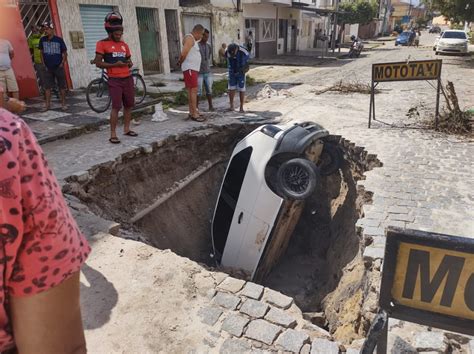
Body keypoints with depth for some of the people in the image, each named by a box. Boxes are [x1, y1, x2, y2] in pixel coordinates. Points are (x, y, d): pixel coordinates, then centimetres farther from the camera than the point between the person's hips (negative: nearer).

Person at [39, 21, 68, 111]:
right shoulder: (42, 40, 3)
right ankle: (47, 104, 7)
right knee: (47, 87, 2)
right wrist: (43, 63, 4)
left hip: (58, 67, -2)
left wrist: (62, 63, -6)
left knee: (62, 86, 4)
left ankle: (63, 104, 14)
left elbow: (65, 53, 1)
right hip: (47, 68, 2)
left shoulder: (59, 40, -5)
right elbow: (41, 52, 10)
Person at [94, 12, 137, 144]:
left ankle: (126, 129, 24)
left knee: (129, 105, 9)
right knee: (116, 107, -10)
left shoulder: (124, 44, 13)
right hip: (115, 80, -6)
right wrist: (115, 64, -18)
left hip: (128, 78, 6)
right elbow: (98, 63, -8)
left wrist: (129, 63, -2)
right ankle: (113, 134, -4)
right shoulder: (102, 44, -4)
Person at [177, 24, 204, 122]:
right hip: (189, 69, -10)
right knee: (194, 90, -12)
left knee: (191, 90, 9)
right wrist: (181, 62, -6)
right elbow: (183, 54, -23)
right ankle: (194, 114, -13)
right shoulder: (189, 38, -13)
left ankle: (191, 113, 12)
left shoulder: (193, 39, 20)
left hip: (193, 69, 10)